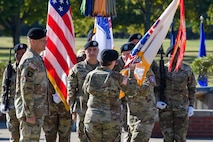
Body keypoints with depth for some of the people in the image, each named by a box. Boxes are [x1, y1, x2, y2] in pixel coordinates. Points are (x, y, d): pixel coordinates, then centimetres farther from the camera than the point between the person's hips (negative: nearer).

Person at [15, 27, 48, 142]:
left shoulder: (36, 59, 17)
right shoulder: (30, 61, -17)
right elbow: (26, 89, -22)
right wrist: (29, 114, -24)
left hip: (37, 110, 10)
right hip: (32, 111, -10)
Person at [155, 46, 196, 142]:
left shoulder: (187, 70, 0)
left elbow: (192, 87, 9)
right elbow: (156, 87, 8)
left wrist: (191, 106, 3)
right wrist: (157, 101, -7)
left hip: (181, 108, -1)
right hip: (165, 107, 1)